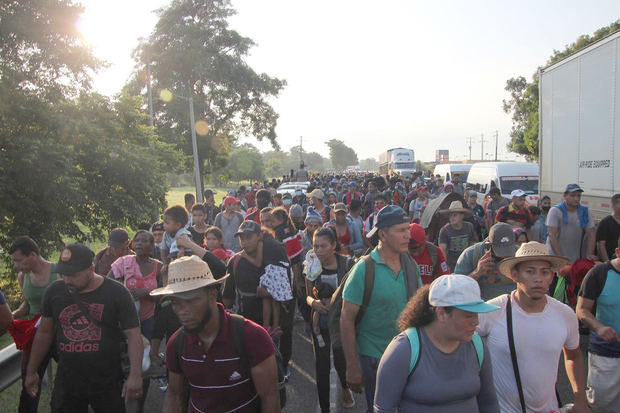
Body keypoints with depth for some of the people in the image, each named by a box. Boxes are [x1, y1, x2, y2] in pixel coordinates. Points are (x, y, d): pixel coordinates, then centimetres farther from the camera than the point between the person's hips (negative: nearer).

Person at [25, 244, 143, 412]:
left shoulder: (116, 292, -12)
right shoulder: (54, 291, 0)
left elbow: (133, 334, -13)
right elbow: (44, 332, 12)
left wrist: (135, 375, -20)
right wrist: (31, 371, 15)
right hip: (66, 383, 3)